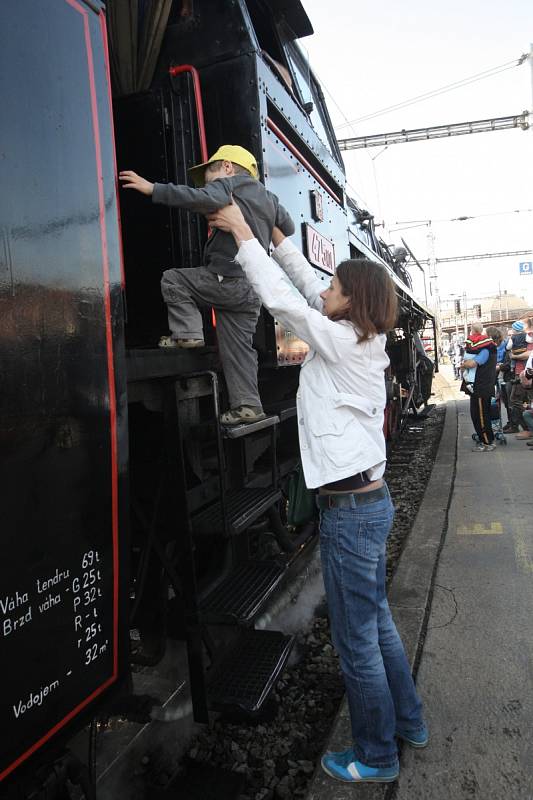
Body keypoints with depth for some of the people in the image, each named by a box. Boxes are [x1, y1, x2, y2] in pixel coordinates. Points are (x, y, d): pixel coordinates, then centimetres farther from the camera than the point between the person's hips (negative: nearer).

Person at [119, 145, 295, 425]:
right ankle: (248, 405, 8)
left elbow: (204, 199, -25)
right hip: (252, 289, 8)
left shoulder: (229, 184, -3)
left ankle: (187, 333, -3)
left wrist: (153, 189, -26)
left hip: (227, 279, -8)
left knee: (172, 280, 7)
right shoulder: (268, 197, 22)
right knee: (238, 348, 9)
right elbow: (288, 227, 31)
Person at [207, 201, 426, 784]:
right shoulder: (362, 341, 9)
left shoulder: (341, 342, -15)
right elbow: (308, 290, 17)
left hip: (350, 509, -9)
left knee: (357, 642, 7)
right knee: (376, 621, 23)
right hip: (371, 500, 9)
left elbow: (281, 298, -14)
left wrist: (244, 235, -3)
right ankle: (408, 724, 41)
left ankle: (376, 757, 27)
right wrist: (277, 237, 21)